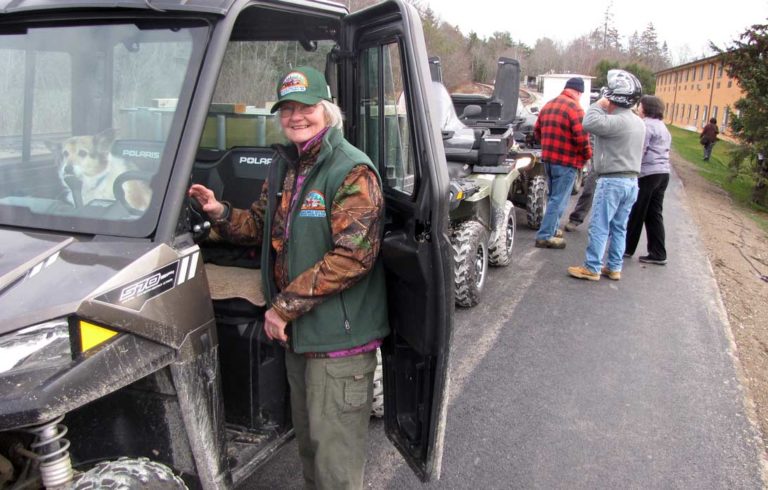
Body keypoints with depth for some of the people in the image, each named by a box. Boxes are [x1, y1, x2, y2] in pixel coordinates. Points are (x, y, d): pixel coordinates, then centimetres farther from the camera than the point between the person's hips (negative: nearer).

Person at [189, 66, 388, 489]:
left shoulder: (352, 171, -16)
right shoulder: (283, 165, 12)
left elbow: (353, 255, -24)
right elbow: (262, 227, 18)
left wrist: (286, 305, -22)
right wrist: (220, 213, -3)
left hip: (339, 335, -8)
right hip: (296, 329, 8)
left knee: (334, 454, 3)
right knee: (307, 439, 24)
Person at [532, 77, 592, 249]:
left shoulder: (548, 105, 11)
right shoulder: (575, 108, -15)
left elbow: (537, 132, 17)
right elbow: (582, 138, -20)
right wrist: (588, 154, -3)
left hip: (548, 158, 8)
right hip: (566, 161, -8)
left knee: (553, 196, 21)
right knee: (559, 199, -2)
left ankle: (553, 229, 31)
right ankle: (545, 236, -2)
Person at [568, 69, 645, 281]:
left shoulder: (617, 121, -19)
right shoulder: (639, 123, 14)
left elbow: (590, 123, -28)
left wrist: (599, 103, -15)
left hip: (612, 181, -9)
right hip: (632, 181, 9)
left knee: (599, 227, -2)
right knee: (619, 227, 13)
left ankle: (592, 268, 3)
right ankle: (614, 267, 19)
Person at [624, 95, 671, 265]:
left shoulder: (646, 125, -9)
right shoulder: (662, 126, 21)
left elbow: (638, 151, -15)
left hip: (647, 174, -9)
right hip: (663, 173, 9)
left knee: (636, 214, 2)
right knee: (654, 214, 8)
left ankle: (627, 248, 12)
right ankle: (658, 254, 7)